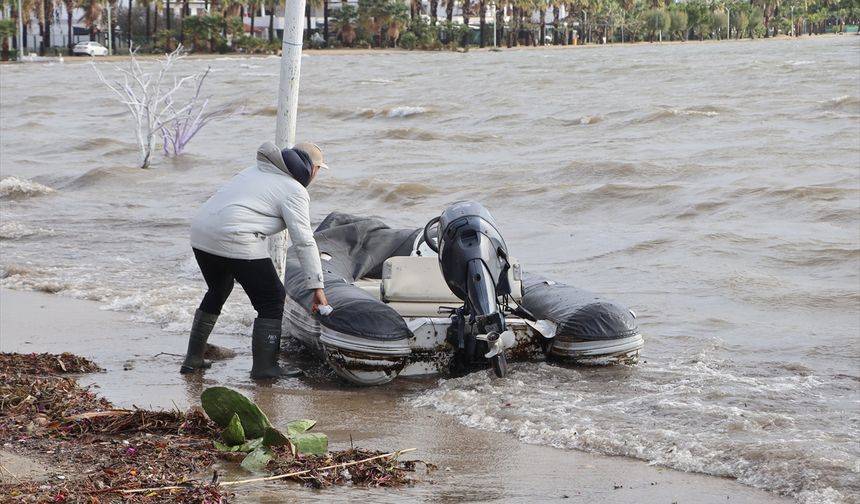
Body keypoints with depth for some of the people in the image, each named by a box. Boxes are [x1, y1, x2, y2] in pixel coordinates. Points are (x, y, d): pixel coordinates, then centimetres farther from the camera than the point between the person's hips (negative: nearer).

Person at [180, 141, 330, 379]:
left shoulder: (256, 171, 24)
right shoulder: (294, 191, -1)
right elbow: (303, 241, -5)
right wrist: (317, 286, -4)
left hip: (200, 230, 9)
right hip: (234, 241, -8)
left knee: (218, 291, 28)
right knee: (272, 298, 4)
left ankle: (193, 359, 31)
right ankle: (264, 366, 2)